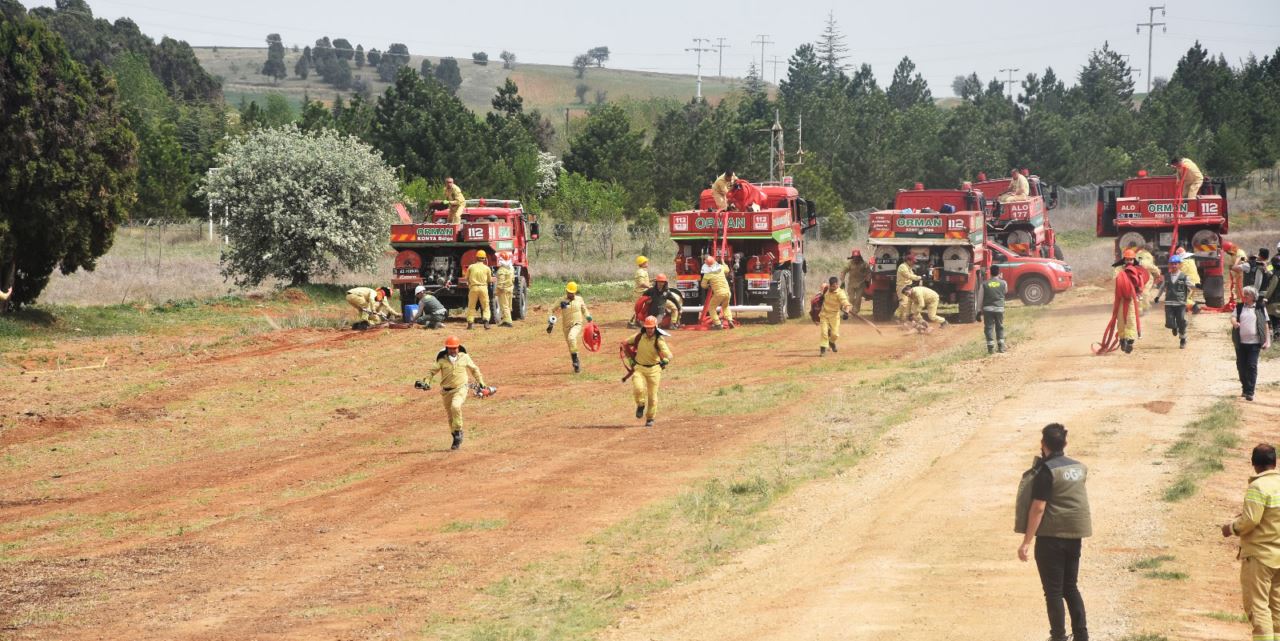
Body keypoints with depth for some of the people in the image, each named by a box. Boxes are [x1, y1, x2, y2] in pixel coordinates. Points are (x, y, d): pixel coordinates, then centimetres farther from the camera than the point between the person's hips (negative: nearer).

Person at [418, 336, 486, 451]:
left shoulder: (464, 357, 1)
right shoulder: (442, 360, -2)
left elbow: (474, 369, 15)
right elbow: (432, 371, -1)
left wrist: (480, 382, 15)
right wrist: (427, 382, -17)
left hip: (461, 388, -2)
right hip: (446, 391, 2)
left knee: (455, 406, -30)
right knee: (450, 416, 11)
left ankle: (458, 431, -15)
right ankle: (456, 438, 29)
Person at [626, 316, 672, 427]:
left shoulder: (659, 340, -15)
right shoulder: (639, 336, -6)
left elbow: (668, 354, -27)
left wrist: (665, 361, -49)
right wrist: (630, 359, 8)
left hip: (654, 369, -1)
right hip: (639, 368, 1)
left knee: (652, 395, 4)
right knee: (638, 388, -22)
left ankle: (650, 418, 23)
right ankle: (640, 405, 9)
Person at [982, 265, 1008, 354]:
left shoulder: (985, 284, -3)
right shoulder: (1003, 283, -1)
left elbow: (981, 298, -1)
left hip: (987, 308, -1)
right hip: (999, 308, 1)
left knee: (989, 327, 3)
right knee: (1000, 327, 15)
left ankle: (991, 348, -3)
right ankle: (1001, 346, 14)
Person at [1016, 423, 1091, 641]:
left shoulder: (1046, 471, -16)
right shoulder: (1079, 467, 5)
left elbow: (1038, 508, -19)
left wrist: (1026, 541, -17)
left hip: (1051, 537, -7)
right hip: (1075, 536, 7)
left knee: (1053, 591, 2)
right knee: (1071, 587, 17)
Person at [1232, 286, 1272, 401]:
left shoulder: (1260, 308, 5)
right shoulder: (1239, 307, 11)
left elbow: (1266, 325, 5)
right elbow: (1233, 317, -3)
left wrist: (1267, 340, -1)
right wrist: (1234, 323, -27)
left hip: (1254, 342, -3)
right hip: (1240, 342, 3)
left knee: (1252, 366, -10)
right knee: (1241, 366, 8)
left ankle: (1250, 392, -11)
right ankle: (1245, 388, 25)